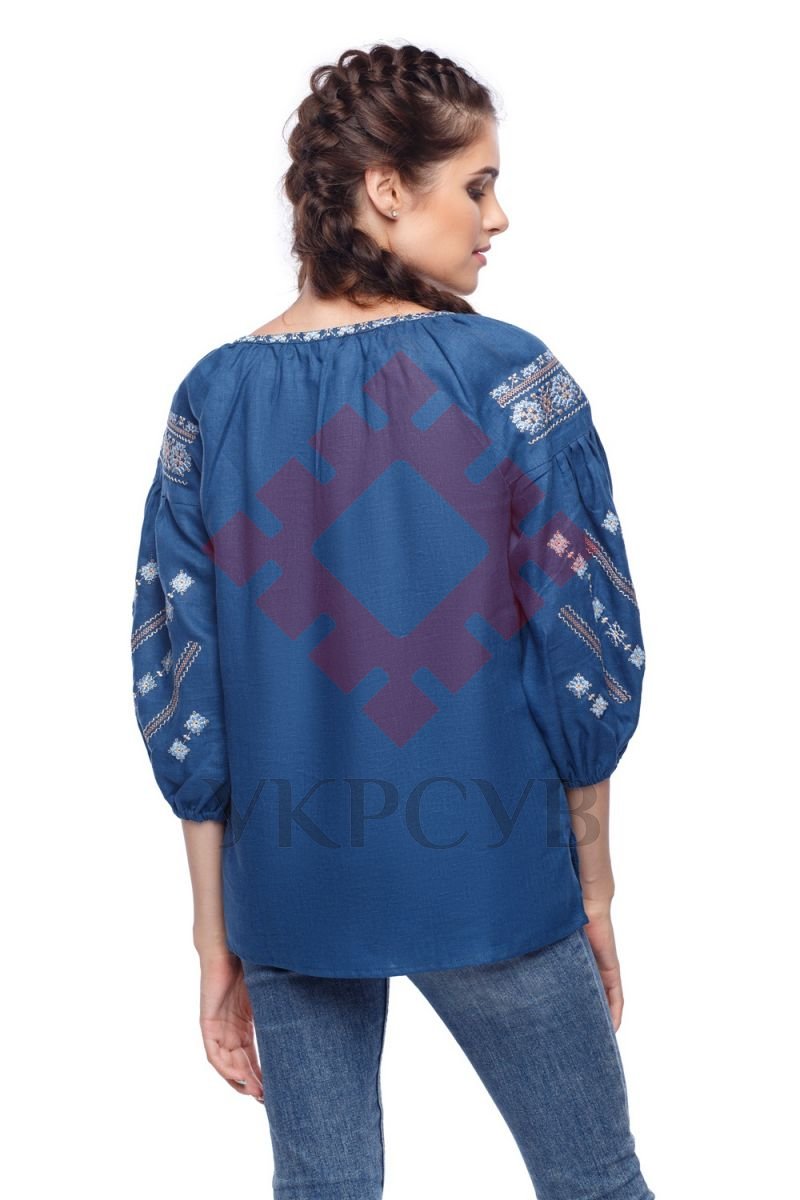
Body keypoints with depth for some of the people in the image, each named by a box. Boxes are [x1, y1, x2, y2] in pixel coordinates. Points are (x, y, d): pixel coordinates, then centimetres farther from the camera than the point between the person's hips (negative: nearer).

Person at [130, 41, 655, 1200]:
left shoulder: (214, 396, -4)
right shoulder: (513, 376, -12)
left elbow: (180, 693, -3)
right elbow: (586, 657, -10)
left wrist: (217, 937, 7)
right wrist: (592, 884, 5)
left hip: (289, 885, 3)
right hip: (488, 873, -2)